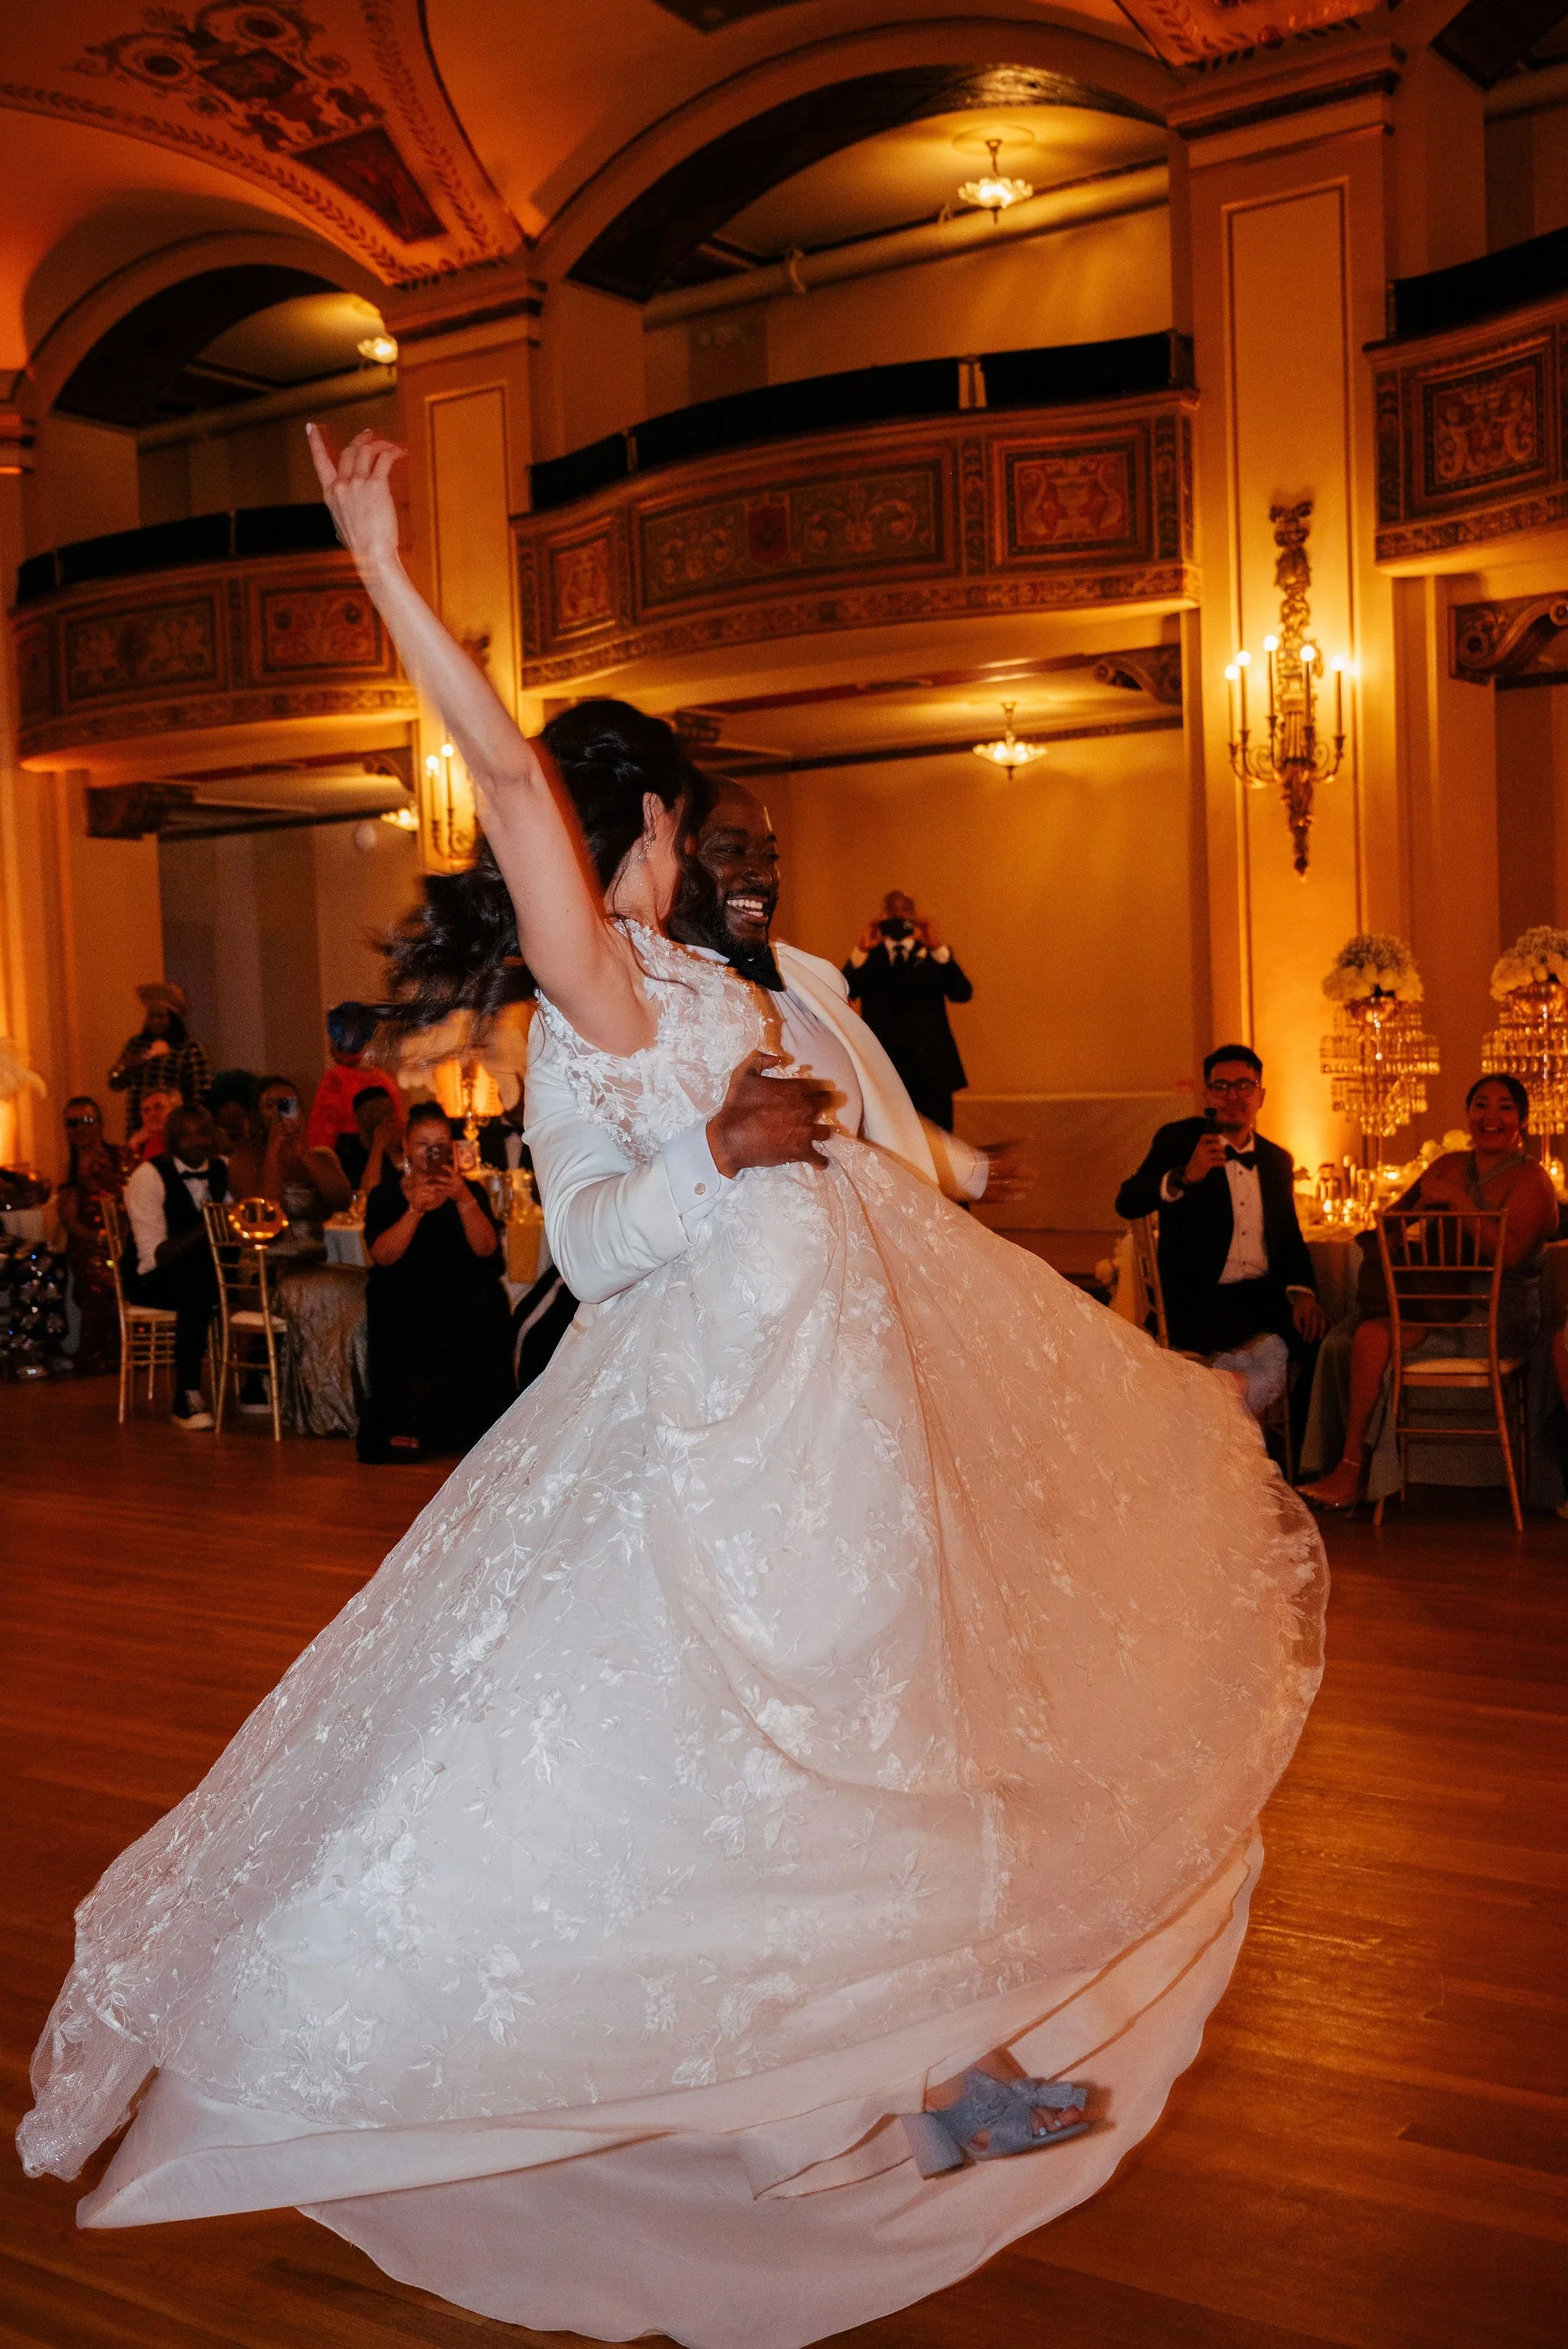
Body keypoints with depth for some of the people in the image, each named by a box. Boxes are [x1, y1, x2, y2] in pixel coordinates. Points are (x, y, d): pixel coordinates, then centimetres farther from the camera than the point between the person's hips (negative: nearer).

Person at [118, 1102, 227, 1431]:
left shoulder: (221, 1170, 5)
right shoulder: (149, 1175, -13)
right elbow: (154, 1255, -21)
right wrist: (203, 1230, -35)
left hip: (205, 1272, 5)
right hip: (152, 1280, -5)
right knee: (196, 1285, -37)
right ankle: (187, 1398, -30)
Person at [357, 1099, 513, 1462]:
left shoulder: (470, 1192, 13)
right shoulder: (386, 1195, 10)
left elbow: (486, 1250, -4)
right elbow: (382, 1256, -7)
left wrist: (464, 1200, -17)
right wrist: (415, 1211, -20)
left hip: (463, 1292, 1)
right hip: (404, 1294, -1)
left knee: (484, 1311, -31)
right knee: (403, 1320, -33)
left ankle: (468, 1424, -17)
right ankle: (404, 1422, -18)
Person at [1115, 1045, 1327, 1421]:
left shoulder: (1277, 1160, 19)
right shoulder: (1178, 1141, 5)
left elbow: (1289, 1236, 19)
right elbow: (1127, 1204, -7)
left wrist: (1302, 1291, -2)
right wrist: (1184, 1176, -24)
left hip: (1264, 1293, 5)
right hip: (1201, 1300, -5)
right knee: (1268, 1350, -33)